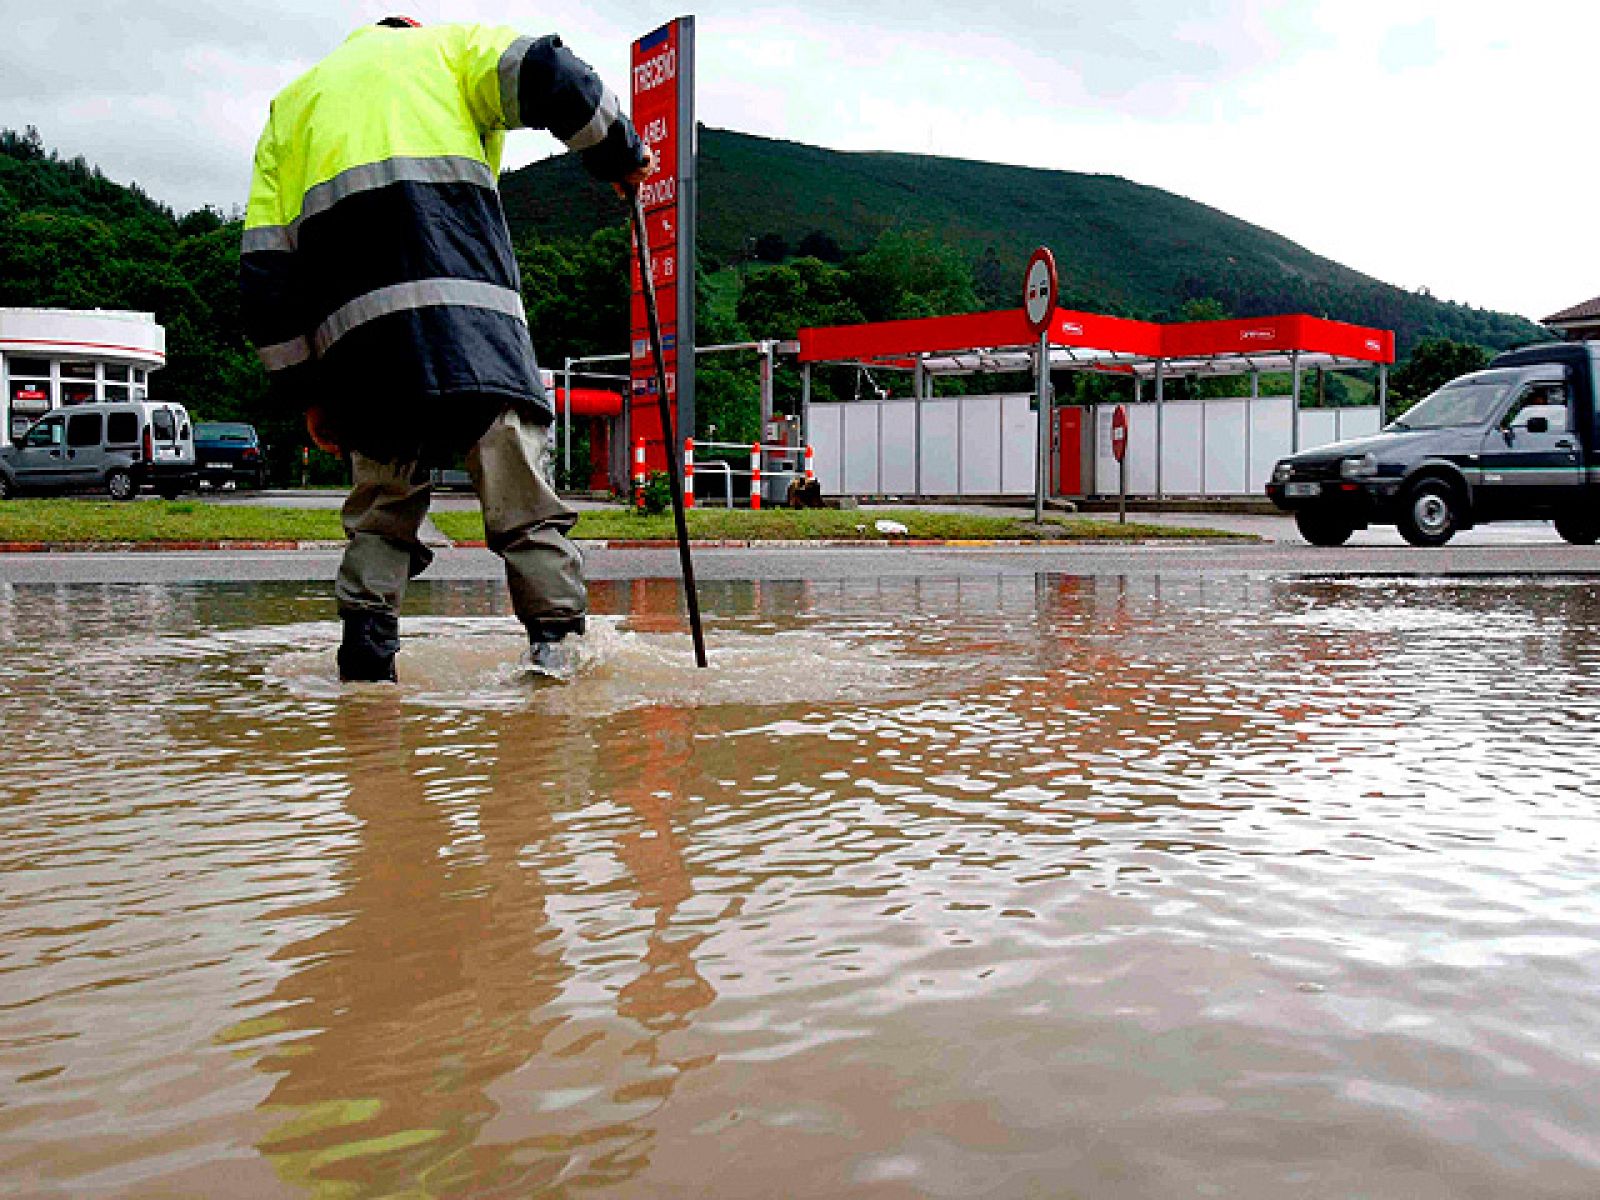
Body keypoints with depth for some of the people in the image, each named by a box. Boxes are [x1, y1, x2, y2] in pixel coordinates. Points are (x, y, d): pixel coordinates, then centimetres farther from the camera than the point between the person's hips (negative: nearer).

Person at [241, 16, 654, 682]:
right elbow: (546, 74, 0)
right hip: (461, 299, -3)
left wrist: (306, 392, 20)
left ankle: (365, 644, 5)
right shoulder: (447, 45, 24)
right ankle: (558, 637, -10)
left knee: (382, 489, 14)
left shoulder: (291, 102, 32)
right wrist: (620, 153, 15)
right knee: (514, 468, -3)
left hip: (350, 323, 4)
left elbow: (265, 269, 20)